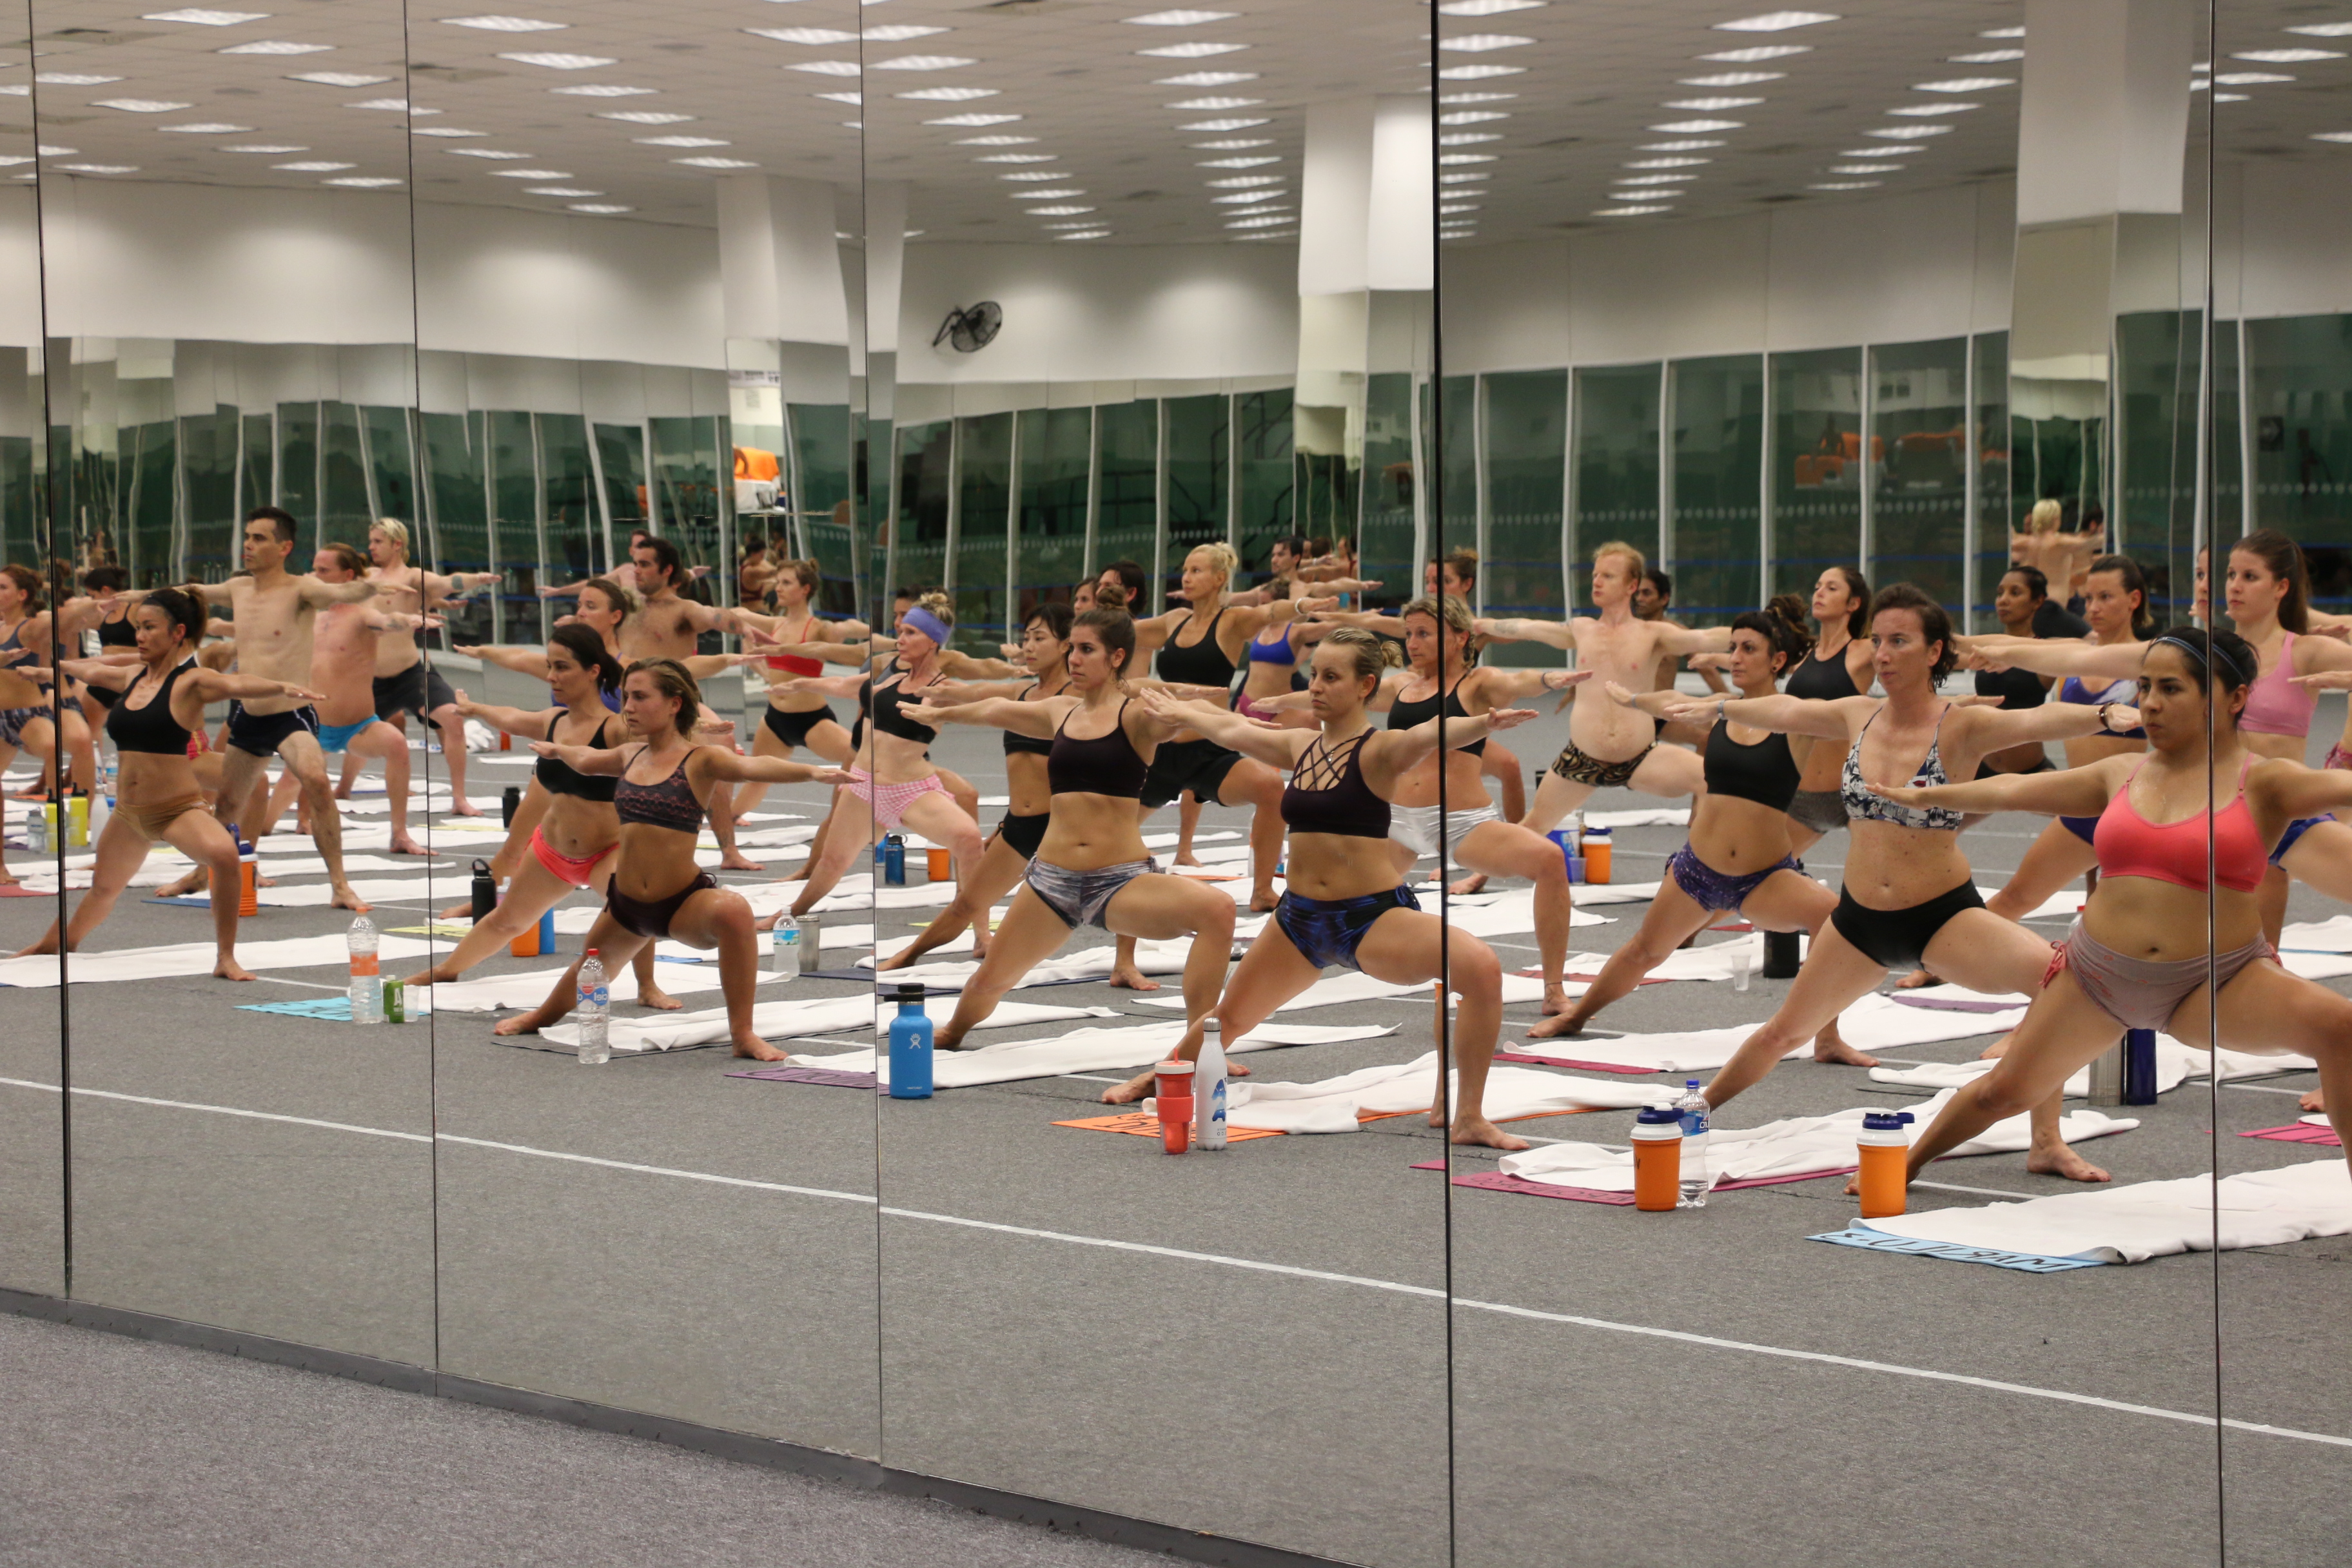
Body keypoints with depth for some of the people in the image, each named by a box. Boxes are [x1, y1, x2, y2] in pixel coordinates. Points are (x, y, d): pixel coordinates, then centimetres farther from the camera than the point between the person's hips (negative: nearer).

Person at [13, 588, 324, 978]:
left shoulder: (191, 682, -12)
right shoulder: (132, 677, 6)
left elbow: (237, 685, -33)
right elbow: (86, 669, 27)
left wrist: (281, 689, -52)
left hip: (178, 809, -6)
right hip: (127, 812, 7)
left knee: (224, 853, -36)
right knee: (103, 888, 26)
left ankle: (226, 959, -24)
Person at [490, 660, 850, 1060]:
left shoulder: (701, 761, -13)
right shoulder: (630, 758, 4)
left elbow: (753, 765, -33)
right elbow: (584, 760, 28)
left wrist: (812, 772, -51)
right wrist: (555, 749, 47)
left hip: (684, 903, -6)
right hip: (625, 904, 6)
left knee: (733, 911, -38)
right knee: (586, 971, 28)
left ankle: (743, 1034, -27)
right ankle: (538, 1018, 63)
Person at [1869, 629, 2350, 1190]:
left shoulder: (2261, 782, -6)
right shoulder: (2122, 775, 7)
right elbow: (2014, 791, 18)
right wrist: (1923, 797, 28)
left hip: (2218, 984, -4)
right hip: (2095, 974, 4)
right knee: (2004, 1090, 11)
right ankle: (1906, 1164, 37)